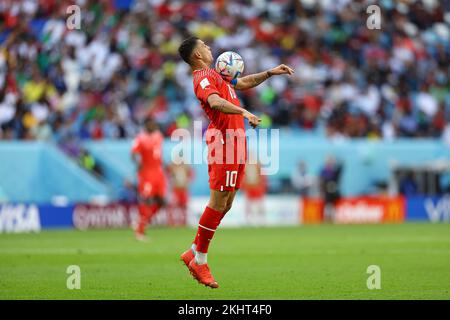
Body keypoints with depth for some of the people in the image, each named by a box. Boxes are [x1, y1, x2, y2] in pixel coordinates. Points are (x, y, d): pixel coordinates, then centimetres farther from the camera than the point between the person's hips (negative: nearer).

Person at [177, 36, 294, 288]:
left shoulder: (214, 75, 23)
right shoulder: (203, 77, -10)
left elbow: (244, 83, 37)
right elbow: (215, 101, -29)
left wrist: (271, 73, 30)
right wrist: (244, 112, -41)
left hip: (235, 140, 10)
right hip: (224, 140, -10)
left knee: (226, 204, 10)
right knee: (219, 201, -9)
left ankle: (194, 253, 16)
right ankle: (199, 261, -4)